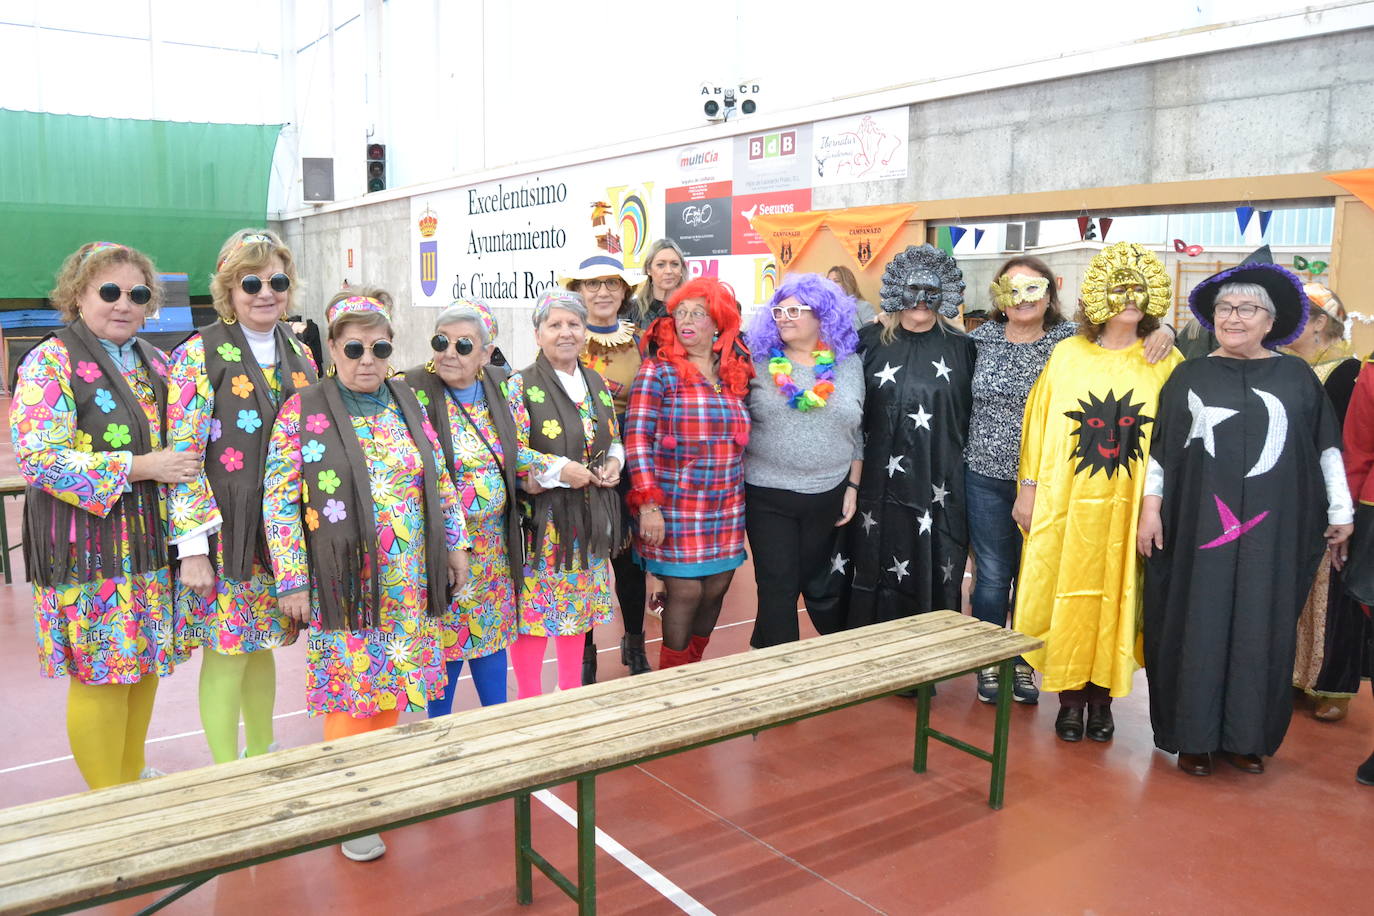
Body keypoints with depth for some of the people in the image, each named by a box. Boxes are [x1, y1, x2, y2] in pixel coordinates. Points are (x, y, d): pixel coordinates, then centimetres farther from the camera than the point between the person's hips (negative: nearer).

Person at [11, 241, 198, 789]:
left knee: (145, 664, 14)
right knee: (100, 673, 0)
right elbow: (40, 458, -17)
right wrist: (141, 466, -20)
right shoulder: (50, 363, -7)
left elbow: (178, 450, 22)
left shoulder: (154, 364, 13)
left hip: (151, 545, 6)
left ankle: (133, 780, 31)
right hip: (88, 552, -6)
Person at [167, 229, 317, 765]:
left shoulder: (298, 354, 9)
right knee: (226, 652, 2)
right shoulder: (200, 354, -9)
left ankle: (261, 758, 33)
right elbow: (182, 456, -12)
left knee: (261, 646, 17)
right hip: (225, 533, -5)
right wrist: (192, 548, -16)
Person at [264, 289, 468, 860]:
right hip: (343, 587, -4)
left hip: (410, 586, 4)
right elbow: (278, 501, -8)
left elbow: (440, 480, 14)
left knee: (391, 688, 12)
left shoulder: (406, 402, 8)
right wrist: (292, 582, -11)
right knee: (350, 693, 2)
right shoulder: (302, 412, -6)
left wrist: (455, 544, 11)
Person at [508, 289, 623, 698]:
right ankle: (529, 699, 16)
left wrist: (614, 461, -1)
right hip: (540, 517, -6)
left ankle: (571, 691, 30)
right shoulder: (521, 386, -9)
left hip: (589, 516, 6)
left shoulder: (597, 384, 10)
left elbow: (614, 438, 20)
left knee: (579, 603, 15)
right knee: (535, 604, 0)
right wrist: (559, 470, -21)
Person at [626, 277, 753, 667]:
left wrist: (739, 495, 11)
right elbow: (637, 439, -11)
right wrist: (648, 504, -16)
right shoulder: (658, 371, -6)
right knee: (686, 592, -3)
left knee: (716, 588, 9)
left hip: (726, 506, 5)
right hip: (675, 505, -5)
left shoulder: (735, 372, 10)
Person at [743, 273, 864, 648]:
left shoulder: (849, 364, 3)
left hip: (829, 496, 2)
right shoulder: (759, 362, -3)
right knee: (777, 585, 0)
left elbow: (857, 432, 8)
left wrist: (853, 487, 5)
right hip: (768, 496, -1)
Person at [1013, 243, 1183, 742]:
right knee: (1066, 593, 5)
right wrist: (1029, 489, 0)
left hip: (1128, 508, 0)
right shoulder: (1067, 354, 2)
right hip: (1066, 502, 0)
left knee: (1115, 595, 7)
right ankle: (1070, 697, 20)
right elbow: (1039, 424, 3)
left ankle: (1101, 697, 22)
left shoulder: (1165, 362, 2)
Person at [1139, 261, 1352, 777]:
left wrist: (1340, 512, 8)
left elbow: (1326, 446, 9)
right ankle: (1194, 734, 14)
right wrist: (1151, 506, 0)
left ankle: (1247, 735, 19)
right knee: (1197, 626, 3)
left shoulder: (1297, 378, 7)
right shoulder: (1189, 377, 7)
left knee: (1260, 628, 6)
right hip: (1198, 526, 0)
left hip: (1272, 530, 1)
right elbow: (1160, 447, 6)